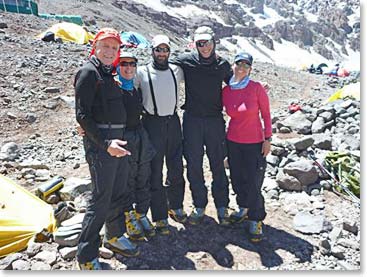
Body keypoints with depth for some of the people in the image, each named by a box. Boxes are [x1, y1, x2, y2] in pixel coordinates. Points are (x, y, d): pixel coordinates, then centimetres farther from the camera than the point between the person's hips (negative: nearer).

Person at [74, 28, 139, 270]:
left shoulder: (110, 73, 16)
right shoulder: (89, 72, -9)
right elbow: (82, 115, -16)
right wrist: (105, 143, -25)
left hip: (118, 139, 9)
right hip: (100, 141, -8)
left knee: (119, 192, 16)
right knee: (101, 198, -5)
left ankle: (115, 236, 35)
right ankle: (87, 257, 9)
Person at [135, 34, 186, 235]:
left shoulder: (176, 71, 7)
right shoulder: (142, 72, -3)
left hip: (173, 122, 4)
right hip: (152, 123, -3)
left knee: (177, 168, 11)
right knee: (155, 172, 1)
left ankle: (175, 207, 32)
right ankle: (160, 217, 14)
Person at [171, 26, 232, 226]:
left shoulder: (223, 64, 4)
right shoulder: (185, 61, -1)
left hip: (215, 120, 1)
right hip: (192, 120, 0)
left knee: (218, 165, 7)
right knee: (194, 166, 5)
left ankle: (222, 207, 23)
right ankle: (199, 207, 22)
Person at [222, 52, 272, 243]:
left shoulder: (257, 88, -10)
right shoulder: (226, 91, -1)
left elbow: (266, 114, -5)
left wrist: (268, 139, -7)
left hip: (254, 143, -4)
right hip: (233, 142, 4)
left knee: (253, 183, 1)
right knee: (237, 178, 15)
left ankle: (256, 221, 20)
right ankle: (244, 209, 39)